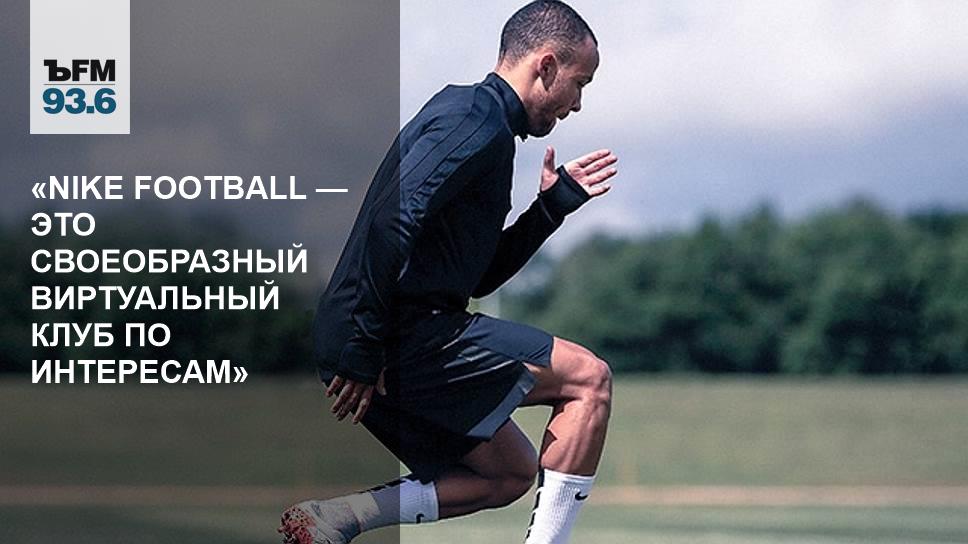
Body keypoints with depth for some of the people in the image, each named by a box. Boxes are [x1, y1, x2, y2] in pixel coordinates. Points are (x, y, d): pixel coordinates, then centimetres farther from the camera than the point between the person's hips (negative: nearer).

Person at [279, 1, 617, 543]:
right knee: (589, 379, -5)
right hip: (408, 337, -10)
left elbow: (480, 276, 26)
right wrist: (364, 351, -23)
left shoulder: (483, 124, 24)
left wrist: (556, 202, 21)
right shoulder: (475, 119, -9)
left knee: (512, 474, 19)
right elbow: (392, 222, -23)